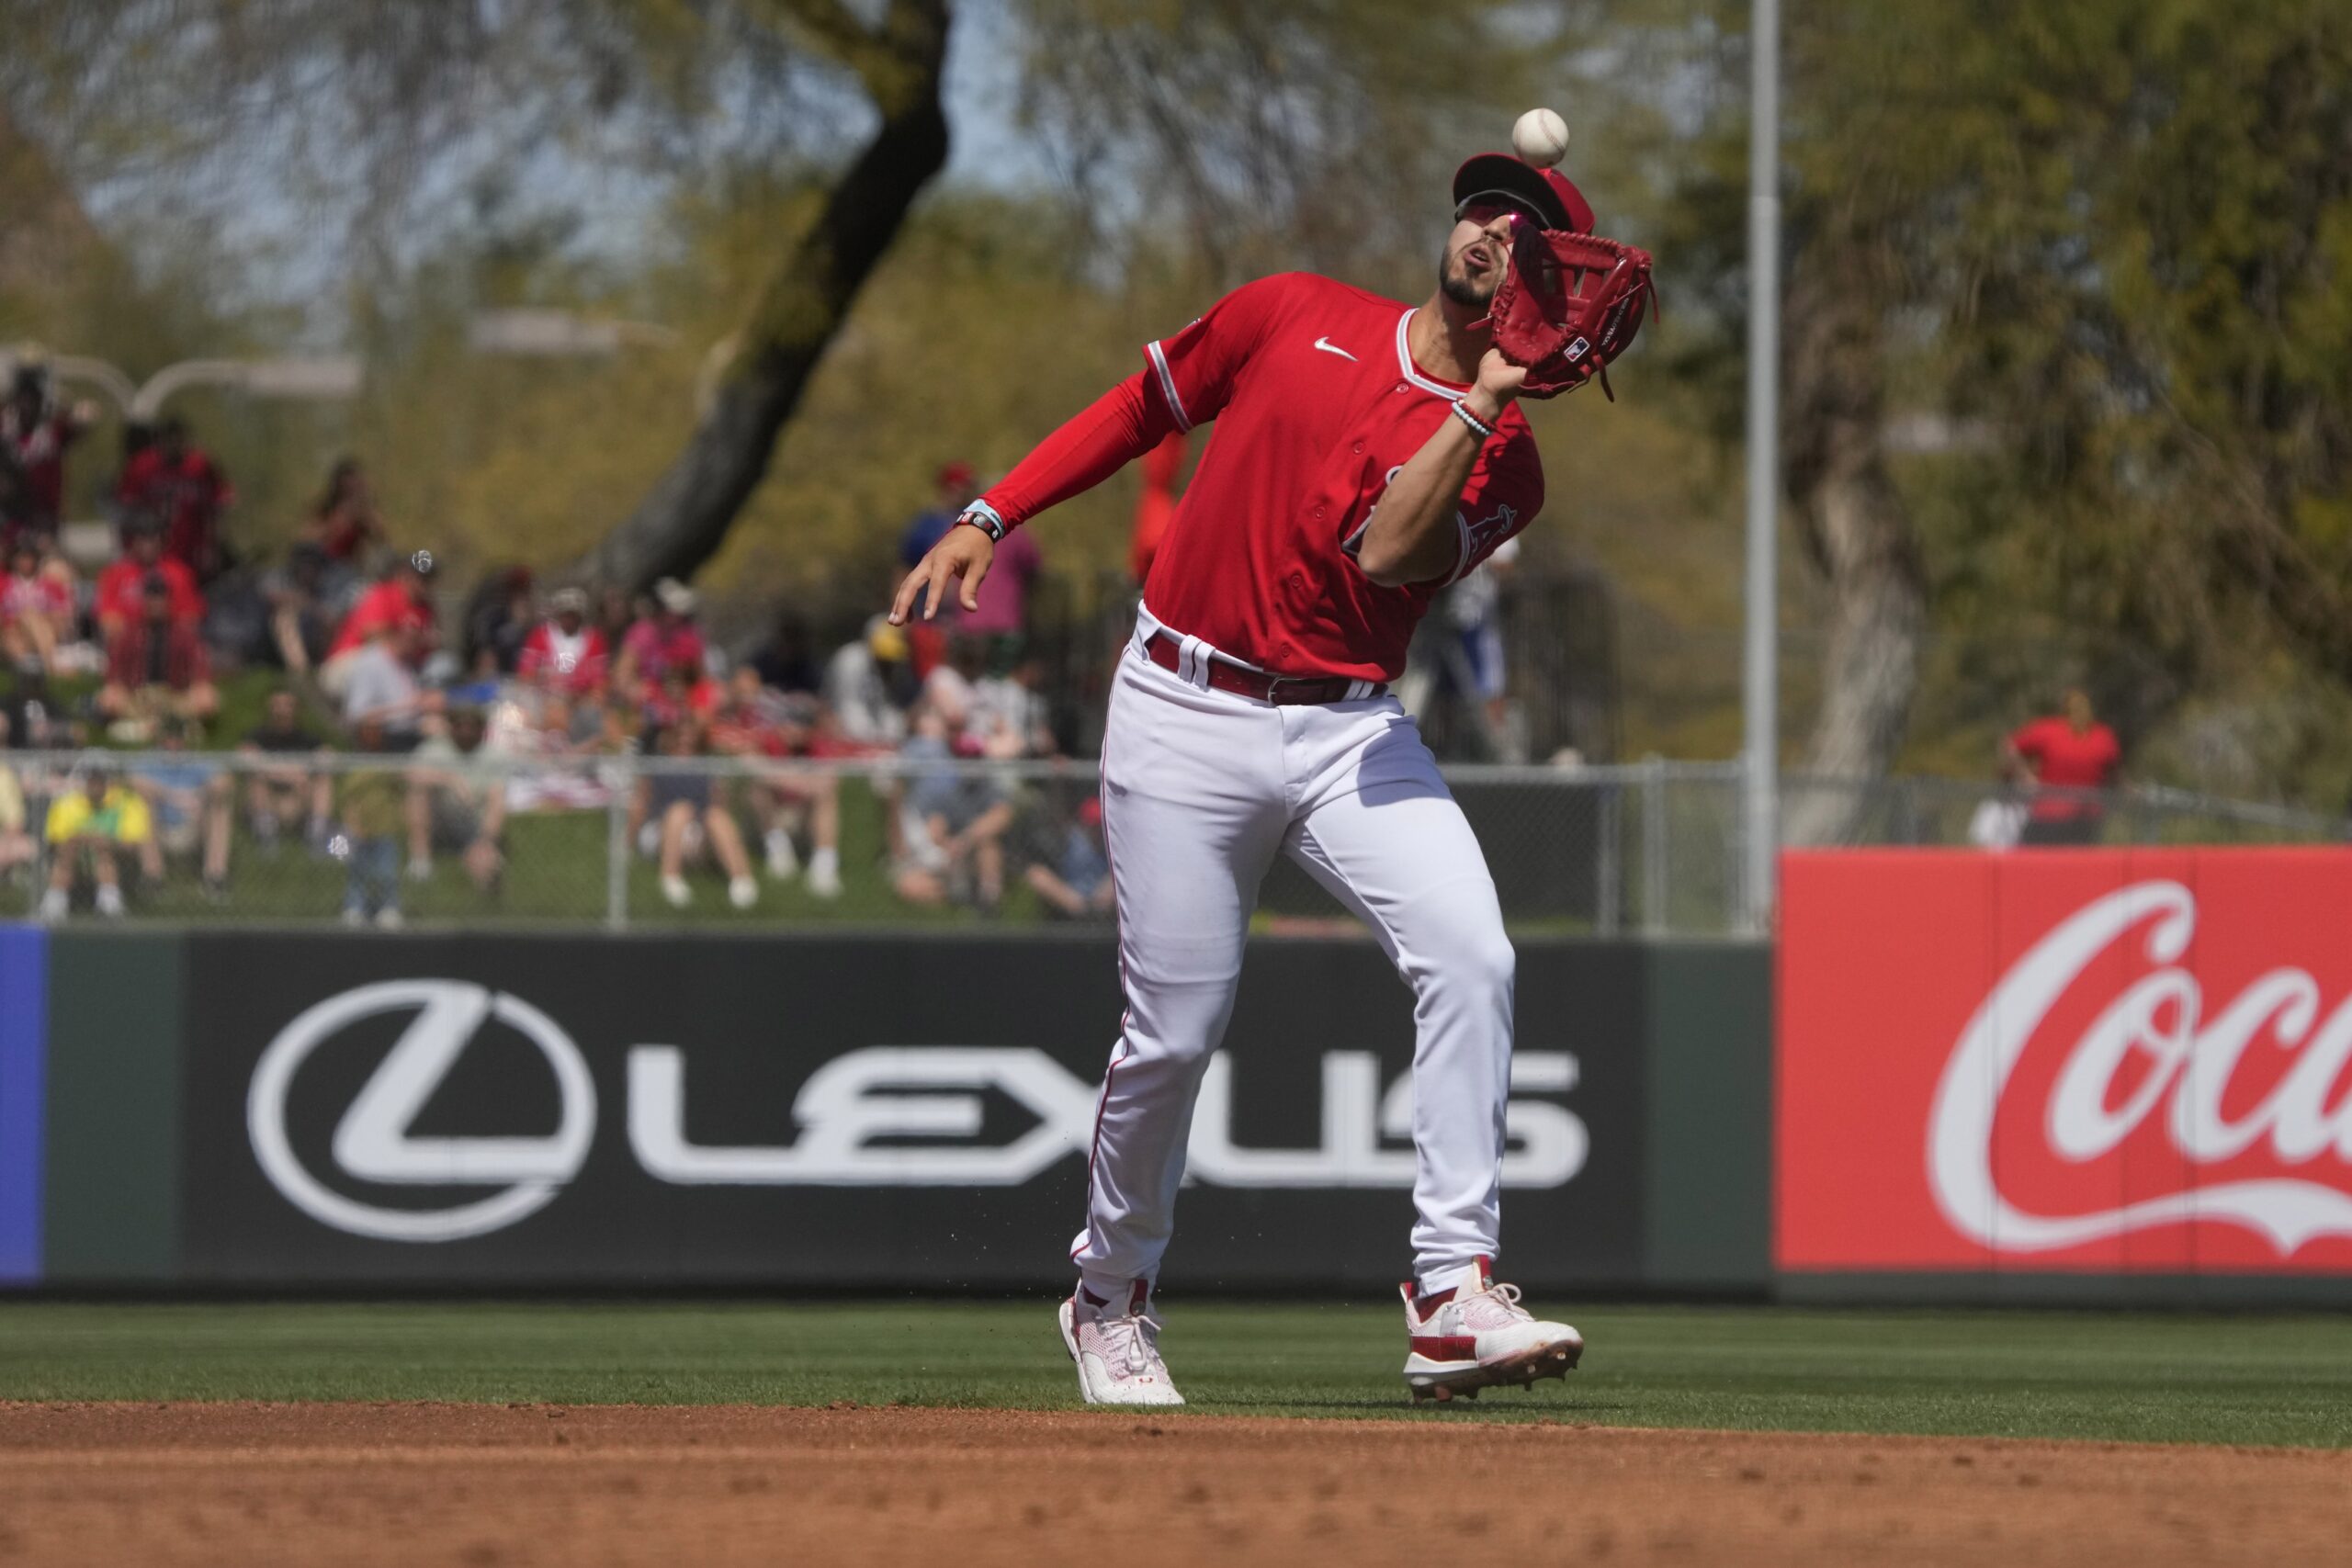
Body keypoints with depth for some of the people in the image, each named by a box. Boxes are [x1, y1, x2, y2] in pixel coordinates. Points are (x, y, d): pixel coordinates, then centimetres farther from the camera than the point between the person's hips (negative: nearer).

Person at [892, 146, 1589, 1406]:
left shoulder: (1501, 456, 1)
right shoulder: (1295, 316, 5)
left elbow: (1386, 551, -18)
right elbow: (1143, 406, 15)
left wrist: (1482, 400, -22)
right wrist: (987, 519, 7)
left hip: (1347, 732, 0)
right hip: (1185, 712, 0)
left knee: (1469, 956, -23)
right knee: (1174, 1033, 0)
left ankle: (1453, 1296, -26)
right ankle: (1111, 1297, 26)